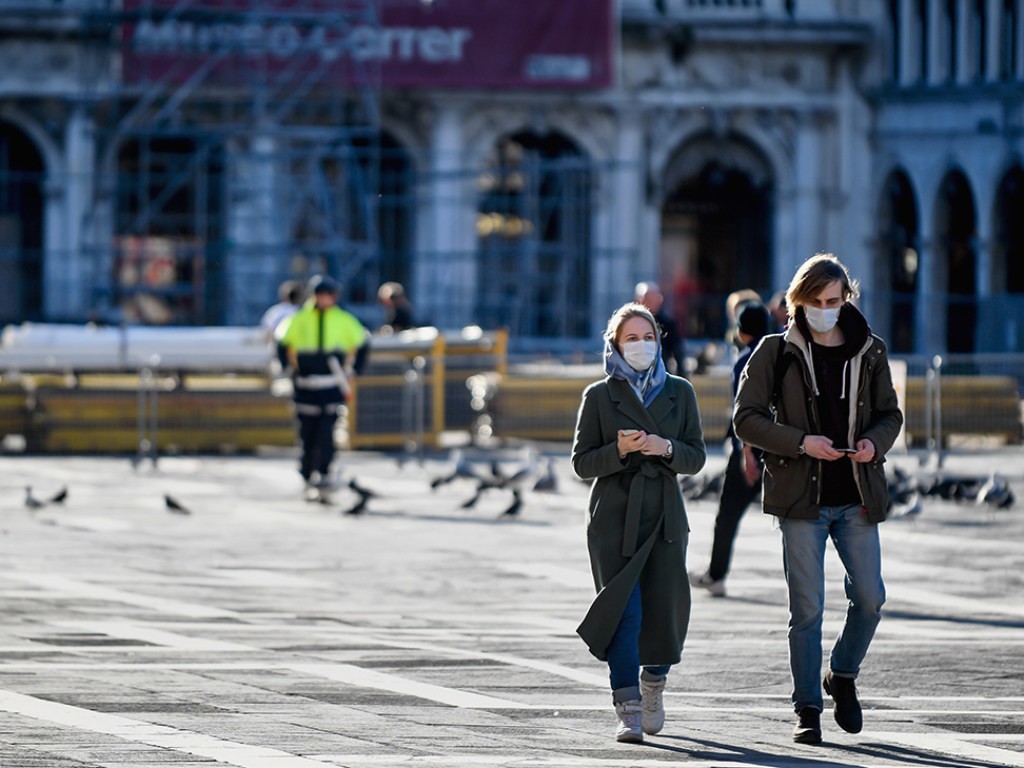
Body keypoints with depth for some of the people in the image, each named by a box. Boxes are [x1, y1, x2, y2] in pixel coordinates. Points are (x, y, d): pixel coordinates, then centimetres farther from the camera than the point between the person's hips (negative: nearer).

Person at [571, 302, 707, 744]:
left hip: (664, 517, 2)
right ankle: (629, 711, -12)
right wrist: (620, 450, -16)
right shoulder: (599, 396, 4)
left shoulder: (679, 393, 10)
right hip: (615, 519, -2)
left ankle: (653, 688, 30)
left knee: (665, 610, 0)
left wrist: (666, 448, -12)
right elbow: (582, 463, 2)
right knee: (625, 610, -12)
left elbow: (696, 458, 8)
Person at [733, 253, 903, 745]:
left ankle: (842, 675, 26)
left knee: (870, 597, -1)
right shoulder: (776, 352, 0)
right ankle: (807, 709, 7)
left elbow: (890, 413, 17)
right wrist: (801, 442, -15)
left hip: (856, 498, 2)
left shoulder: (869, 352, 8)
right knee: (806, 608, -2)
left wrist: (875, 442, -6)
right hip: (801, 497, -2)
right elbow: (746, 418, -2)